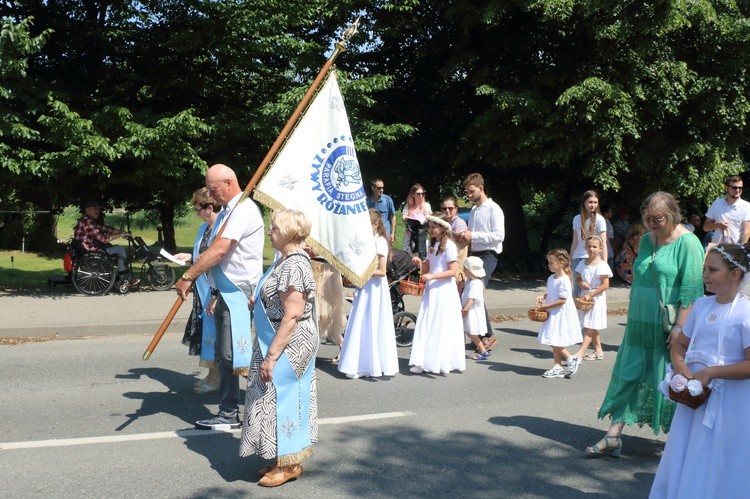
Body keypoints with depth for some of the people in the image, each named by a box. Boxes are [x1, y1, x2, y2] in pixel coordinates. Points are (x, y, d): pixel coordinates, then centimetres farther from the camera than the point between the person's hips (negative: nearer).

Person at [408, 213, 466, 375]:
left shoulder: (449, 246, -10)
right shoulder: (432, 245, 15)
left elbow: (453, 271, -15)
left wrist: (432, 276, -21)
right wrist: (419, 263, -1)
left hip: (444, 290, -8)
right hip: (431, 289, 8)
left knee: (441, 327, -3)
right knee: (426, 325, 4)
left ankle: (441, 363, 5)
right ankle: (422, 361, 7)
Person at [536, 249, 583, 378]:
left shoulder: (564, 281, -19)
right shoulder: (551, 278, 8)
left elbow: (562, 300, -22)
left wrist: (546, 306, -19)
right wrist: (543, 296, 0)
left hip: (561, 315, -9)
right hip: (553, 315, 9)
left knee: (556, 343, -6)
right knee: (554, 343, 12)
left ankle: (572, 359, 12)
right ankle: (557, 367, 19)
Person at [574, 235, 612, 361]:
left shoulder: (602, 265, -13)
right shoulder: (583, 263, 6)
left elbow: (605, 284, -15)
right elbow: (578, 278, 16)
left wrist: (591, 295, -19)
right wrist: (581, 283, -8)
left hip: (596, 298, -7)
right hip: (585, 297, 7)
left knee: (590, 327, -7)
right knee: (592, 327, 14)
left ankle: (580, 353, -12)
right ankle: (598, 350, 25)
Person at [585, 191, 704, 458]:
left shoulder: (687, 243, -11)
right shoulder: (647, 240, 11)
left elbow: (691, 289, -15)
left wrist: (680, 327, -19)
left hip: (668, 329, -7)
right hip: (640, 325, 7)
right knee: (628, 376, 6)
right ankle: (613, 435, 10)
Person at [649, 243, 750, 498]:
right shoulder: (701, 305, 5)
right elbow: (679, 343, 14)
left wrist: (710, 372, -22)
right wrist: (680, 366, -6)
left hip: (729, 401, -6)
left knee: (715, 471, 3)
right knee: (683, 462, 17)